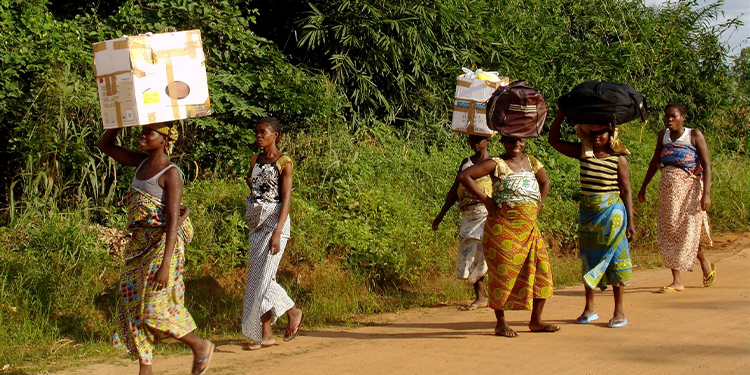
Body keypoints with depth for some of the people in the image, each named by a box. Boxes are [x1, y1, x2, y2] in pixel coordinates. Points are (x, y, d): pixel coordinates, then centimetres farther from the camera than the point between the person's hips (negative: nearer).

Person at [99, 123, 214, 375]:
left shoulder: (170, 174, -15)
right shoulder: (142, 163, 7)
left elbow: (173, 220, -21)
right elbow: (105, 146, 17)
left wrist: (165, 265, -27)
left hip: (162, 246, -8)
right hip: (140, 245, 8)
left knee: (152, 309, -8)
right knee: (132, 304, 6)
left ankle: (200, 346, 13)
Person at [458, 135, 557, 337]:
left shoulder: (531, 161, 13)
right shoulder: (496, 164, -4)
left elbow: (545, 181, 30)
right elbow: (464, 176, -10)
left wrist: (538, 206, 16)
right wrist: (485, 199, -10)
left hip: (529, 227, 6)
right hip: (504, 227, -6)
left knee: (541, 268, 2)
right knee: (504, 271, -3)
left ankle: (536, 320, 14)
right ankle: (501, 322, 9)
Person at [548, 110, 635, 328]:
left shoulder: (618, 159, -5)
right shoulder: (583, 152, 3)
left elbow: (626, 191, -2)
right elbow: (554, 140, 3)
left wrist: (630, 221, -6)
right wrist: (562, 113, -5)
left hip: (612, 213, -4)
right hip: (587, 212, 4)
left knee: (614, 258, 0)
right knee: (588, 258, 10)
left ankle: (619, 312, 9)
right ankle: (589, 308, 23)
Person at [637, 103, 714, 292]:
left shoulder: (695, 135, -6)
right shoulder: (663, 135, 8)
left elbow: (706, 165, -10)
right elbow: (654, 162, 18)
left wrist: (706, 193, -18)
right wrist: (643, 187, 18)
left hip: (689, 187, -5)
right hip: (668, 188, 5)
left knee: (688, 229, -3)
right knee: (669, 230, 2)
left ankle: (704, 262, 26)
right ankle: (677, 281, 6)